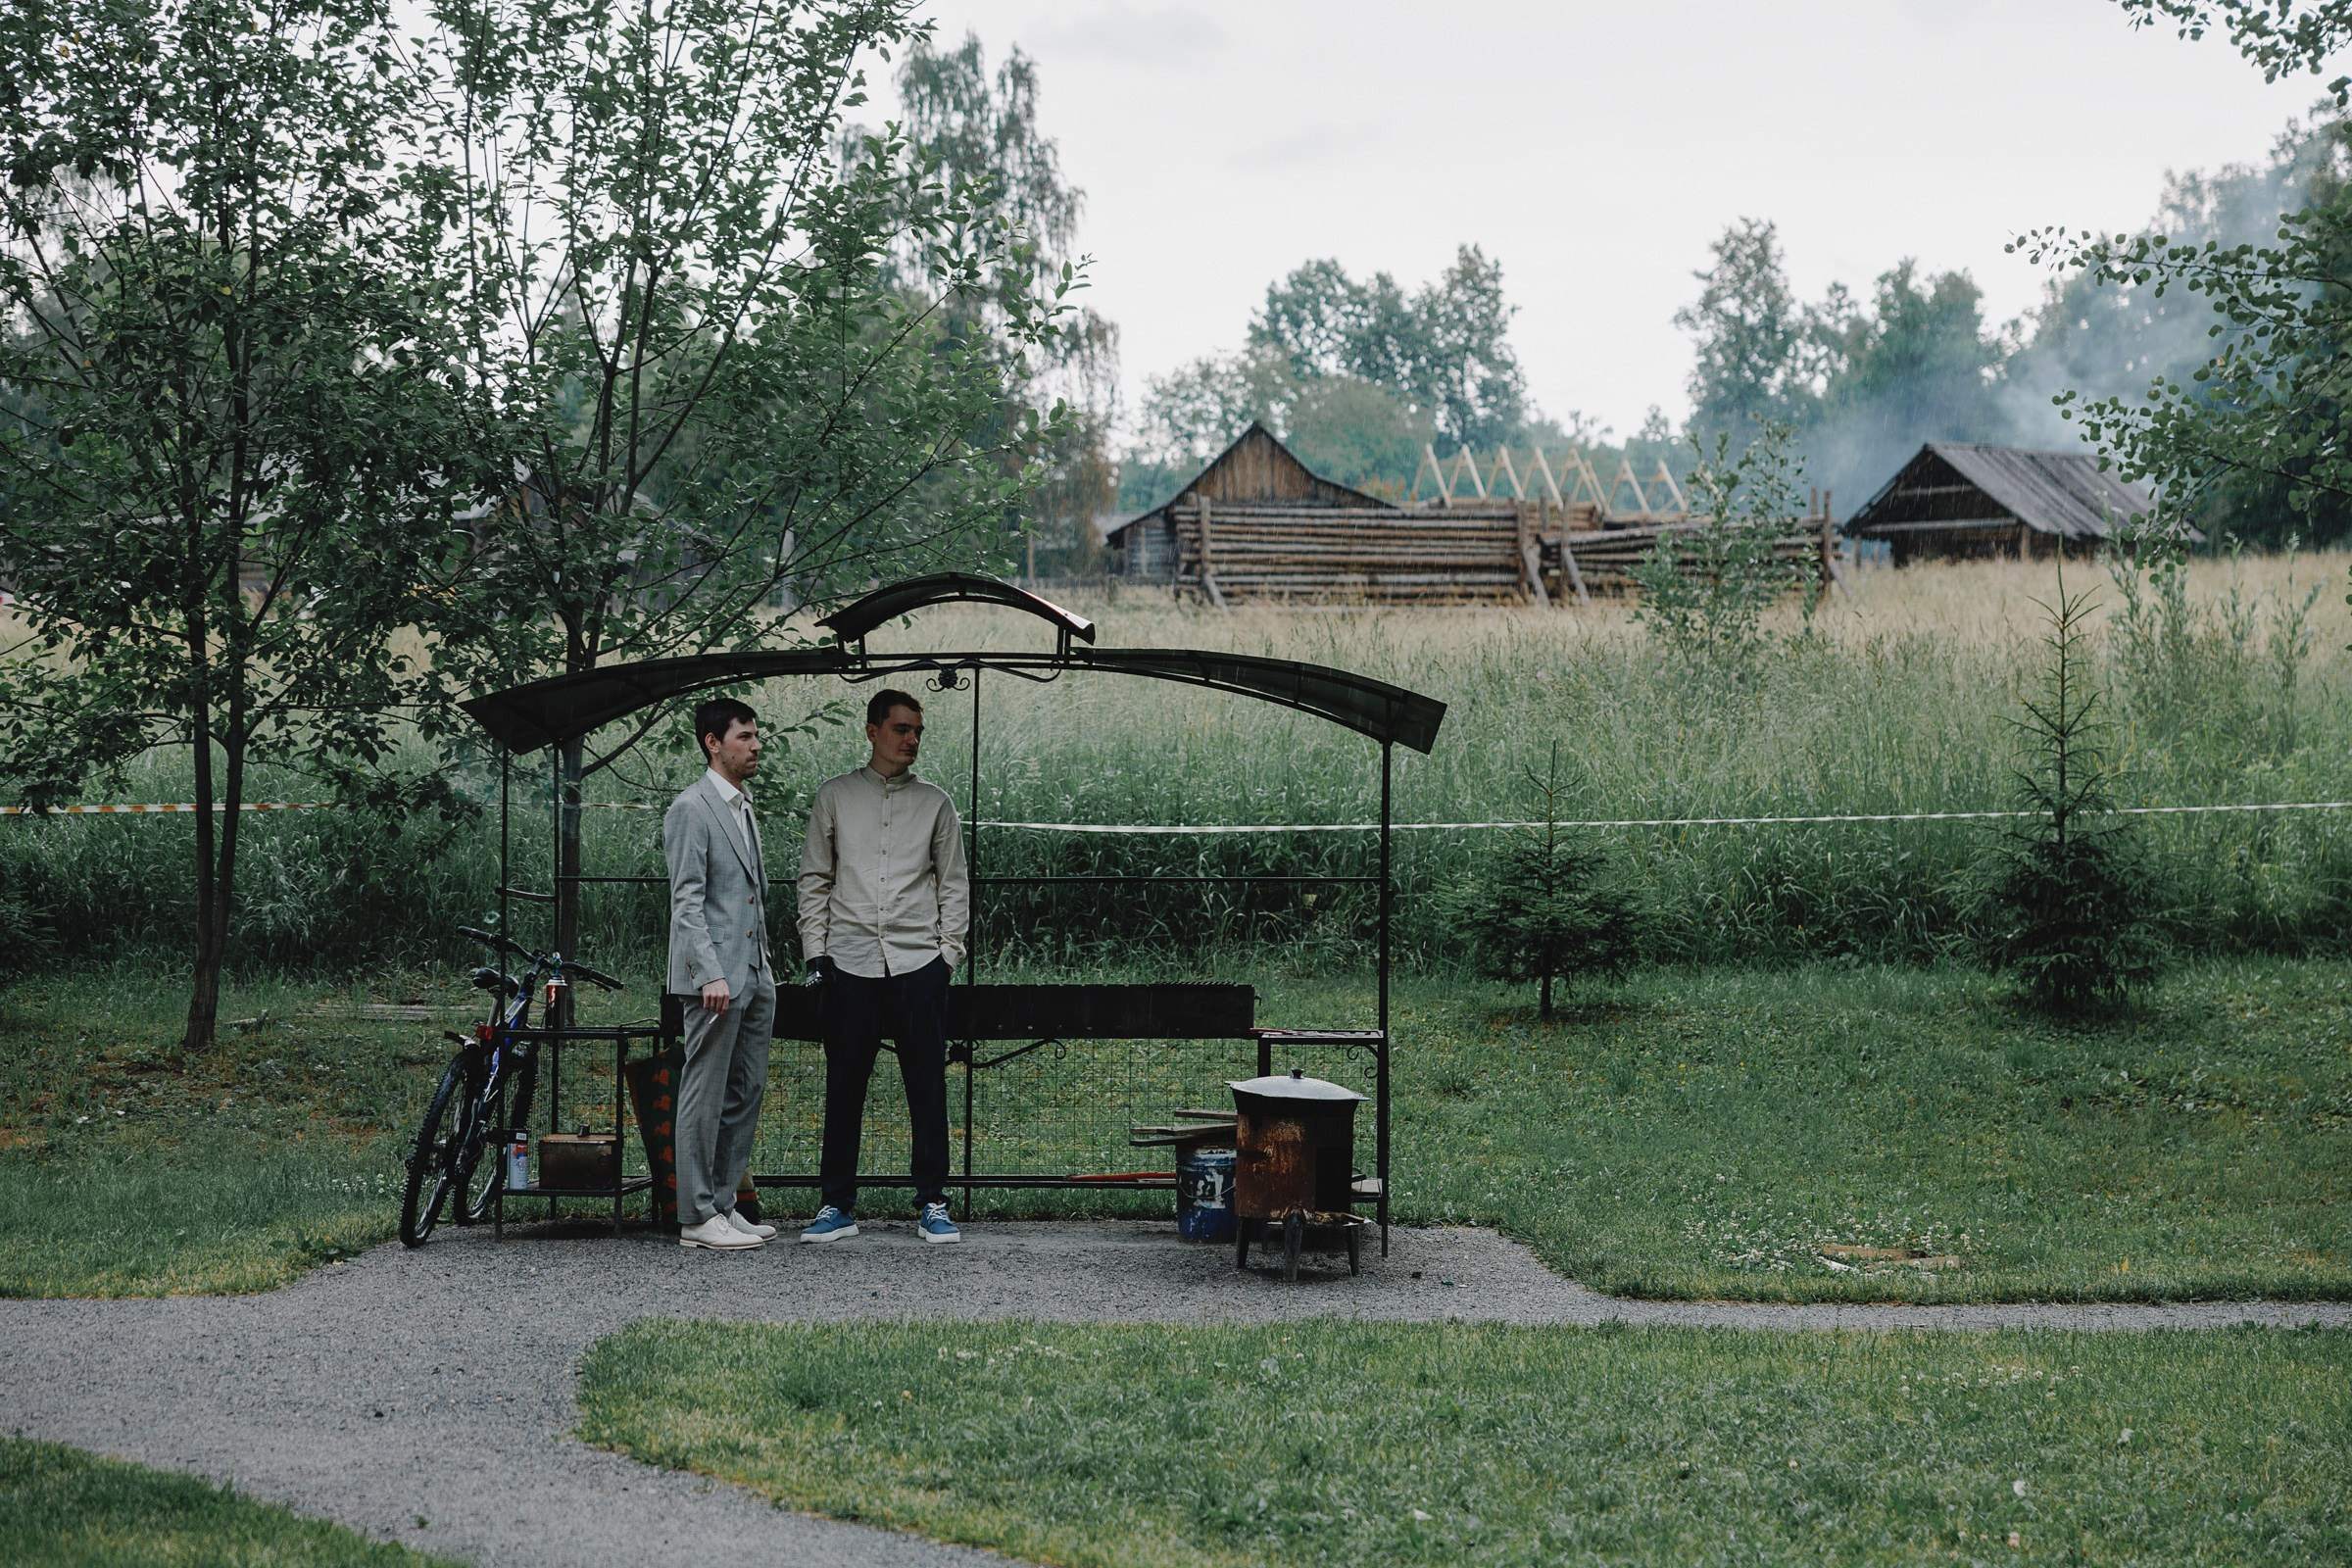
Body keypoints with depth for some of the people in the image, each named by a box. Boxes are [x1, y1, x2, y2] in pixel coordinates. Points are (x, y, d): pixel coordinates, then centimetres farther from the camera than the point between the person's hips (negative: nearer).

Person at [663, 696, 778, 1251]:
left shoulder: (744, 810, 19)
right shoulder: (692, 809, -9)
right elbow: (687, 901, -15)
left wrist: (764, 965, 18)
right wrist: (711, 975, -22)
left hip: (754, 975, 9)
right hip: (717, 976, -9)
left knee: (745, 1095, 10)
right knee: (705, 1096, -5)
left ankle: (723, 1205, 17)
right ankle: (697, 1217, -1)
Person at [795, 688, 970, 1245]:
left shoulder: (935, 803, 10)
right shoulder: (835, 797, 9)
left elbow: (954, 884, 10)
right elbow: (814, 880, 9)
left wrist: (949, 953, 1)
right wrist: (815, 950, 1)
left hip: (919, 964, 0)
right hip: (850, 963, 0)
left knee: (927, 1088, 1)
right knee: (844, 1087, 3)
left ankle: (932, 1204, 9)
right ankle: (838, 1205, 11)